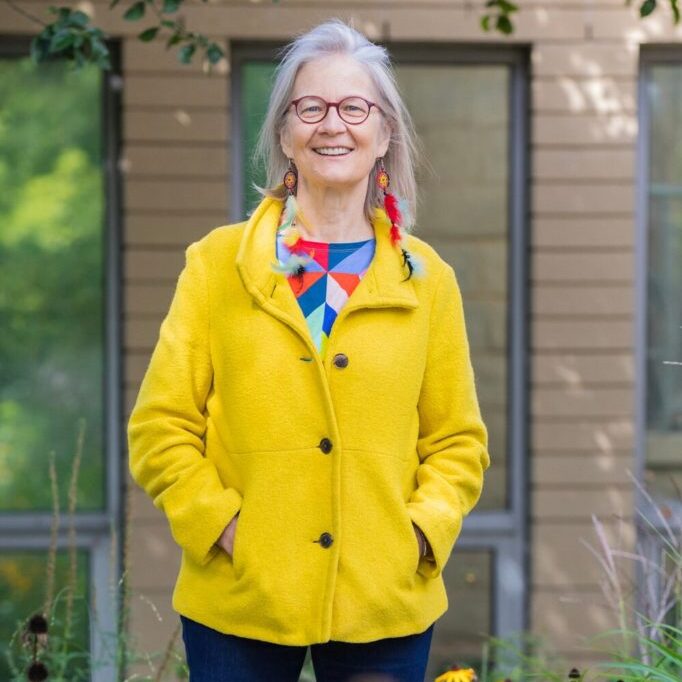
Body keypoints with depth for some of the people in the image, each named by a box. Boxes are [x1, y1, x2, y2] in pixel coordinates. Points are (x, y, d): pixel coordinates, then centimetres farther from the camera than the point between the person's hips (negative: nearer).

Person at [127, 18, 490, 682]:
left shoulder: (428, 279, 6)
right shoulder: (217, 263, 3)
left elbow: (458, 440, 9)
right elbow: (162, 426, 1)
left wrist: (423, 532, -6)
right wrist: (221, 523, -10)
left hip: (384, 605, 1)